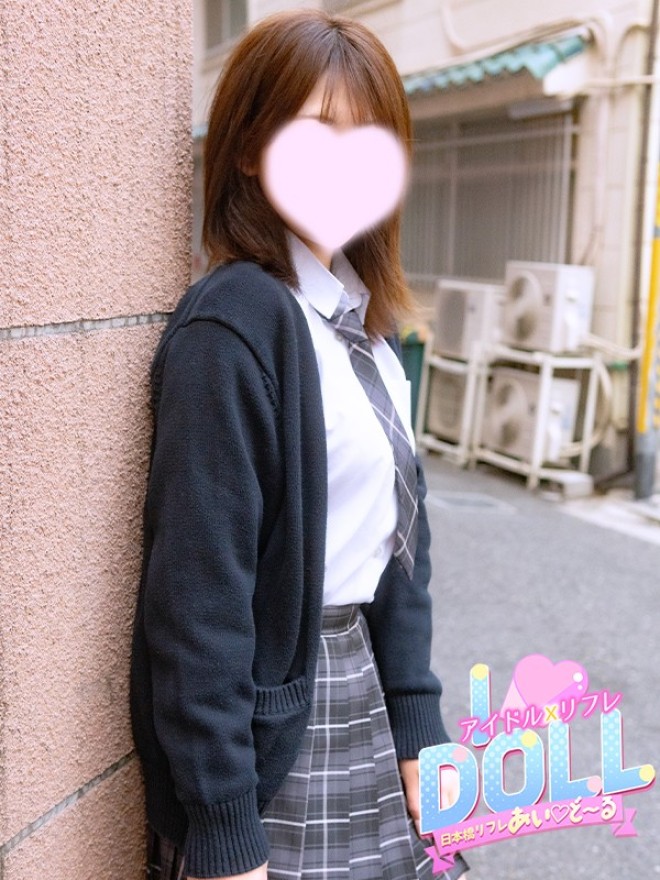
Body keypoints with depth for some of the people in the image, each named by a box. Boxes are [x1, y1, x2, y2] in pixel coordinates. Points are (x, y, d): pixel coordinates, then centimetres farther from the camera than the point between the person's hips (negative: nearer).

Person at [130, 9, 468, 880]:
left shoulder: (368, 319, 5)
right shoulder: (233, 325, -19)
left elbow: (399, 532, 7)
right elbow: (199, 589, -21)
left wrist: (417, 727, 4)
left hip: (361, 683, 8)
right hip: (272, 716, -7)